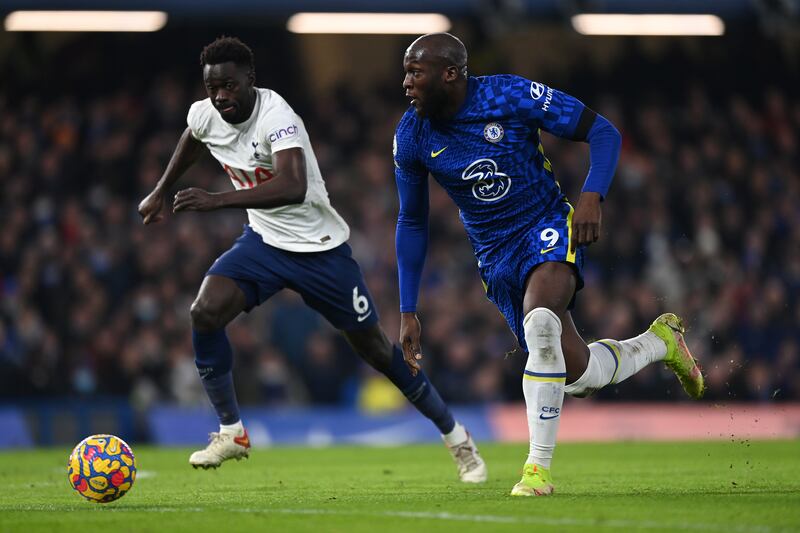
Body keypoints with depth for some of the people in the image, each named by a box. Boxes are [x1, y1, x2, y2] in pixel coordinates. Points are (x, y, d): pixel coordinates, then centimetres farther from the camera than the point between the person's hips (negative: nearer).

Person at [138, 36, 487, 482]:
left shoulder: (276, 116, -30)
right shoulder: (204, 116, -8)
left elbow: (293, 188, -46)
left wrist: (217, 201, -49)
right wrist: (161, 192, 25)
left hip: (321, 248, -5)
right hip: (264, 242, 5)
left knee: (375, 347, 4)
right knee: (205, 312, -19)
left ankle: (458, 439, 21)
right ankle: (232, 432, -4)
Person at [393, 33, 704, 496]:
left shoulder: (511, 96, -16)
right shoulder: (412, 136, -4)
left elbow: (603, 133, -10)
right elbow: (412, 224, 8)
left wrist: (592, 197, -27)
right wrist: (408, 312, 5)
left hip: (548, 229, -4)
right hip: (497, 257, 4)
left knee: (539, 321, -34)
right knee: (575, 374, -3)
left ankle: (538, 467, -26)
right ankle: (659, 341, 29)